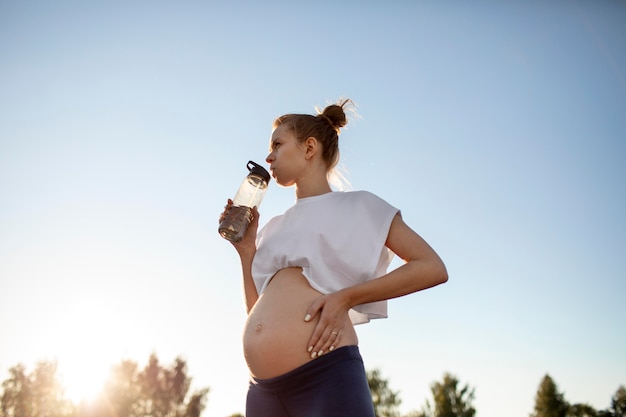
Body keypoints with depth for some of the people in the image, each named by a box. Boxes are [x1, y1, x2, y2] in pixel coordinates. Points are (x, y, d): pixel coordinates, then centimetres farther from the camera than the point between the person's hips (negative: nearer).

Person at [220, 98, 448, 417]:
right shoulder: (275, 227, 21)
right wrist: (246, 250, 10)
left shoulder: (356, 207, 6)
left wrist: (345, 297, -11)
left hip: (326, 376, -6)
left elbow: (433, 268, -3)